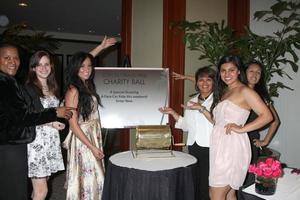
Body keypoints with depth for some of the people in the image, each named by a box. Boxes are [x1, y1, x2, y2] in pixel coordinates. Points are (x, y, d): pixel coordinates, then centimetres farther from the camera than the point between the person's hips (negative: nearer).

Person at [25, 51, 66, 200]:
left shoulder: (53, 88, 13)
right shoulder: (29, 88, -7)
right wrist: (50, 123, -15)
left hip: (52, 140, 6)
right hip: (36, 140, -6)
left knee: (40, 185, 13)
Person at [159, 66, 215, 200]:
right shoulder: (191, 102, 16)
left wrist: (202, 109, -24)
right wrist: (173, 113, 9)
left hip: (210, 148, -6)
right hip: (193, 147, 6)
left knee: (206, 188, -4)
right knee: (193, 185, 13)